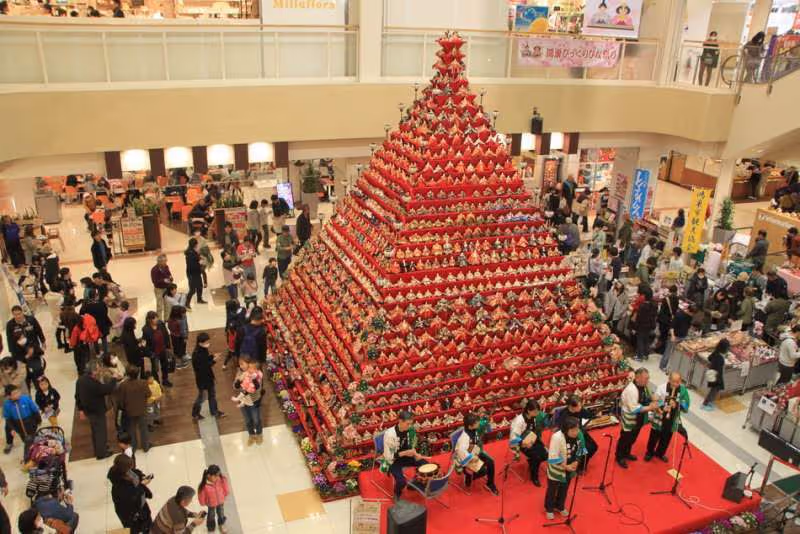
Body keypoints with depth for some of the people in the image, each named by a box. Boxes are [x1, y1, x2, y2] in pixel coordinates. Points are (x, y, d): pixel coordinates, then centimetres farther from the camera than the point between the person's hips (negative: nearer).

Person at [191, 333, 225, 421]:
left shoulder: (204, 350, -7)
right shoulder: (196, 355, -32)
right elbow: (202, 368, -31)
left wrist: (212, 356, -10)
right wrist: (213, 361, -32)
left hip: (208, 377, 8)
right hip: (202, 379, -8)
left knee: (212, 394, 22)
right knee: (201, 397, 12)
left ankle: (214, 412, 40)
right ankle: (195, 414, 35)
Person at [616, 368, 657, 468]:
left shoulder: (644, 386, -5)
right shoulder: (631, 390, -32)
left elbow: (647, 399, 11)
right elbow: (634, 409, -31)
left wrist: (653, 403, -10)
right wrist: (650, 408, -30)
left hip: (639, 419, 8)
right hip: (630, 420, -8)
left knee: (632, 438, 26)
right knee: (625, 438, 12)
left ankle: (626, 454, 48)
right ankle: (619, 457, 32)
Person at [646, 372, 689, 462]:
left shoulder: (683, 390, -12)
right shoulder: (662, 388, -19)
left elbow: (686, 406, -10)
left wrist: (677, 404, -29)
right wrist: (661, 407, -34)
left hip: (672, 420, 3)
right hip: (659, 419, -3)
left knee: (666, 438, 21)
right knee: (654, 437, 15)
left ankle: (660, 453, 45)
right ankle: (650, 452, 39)